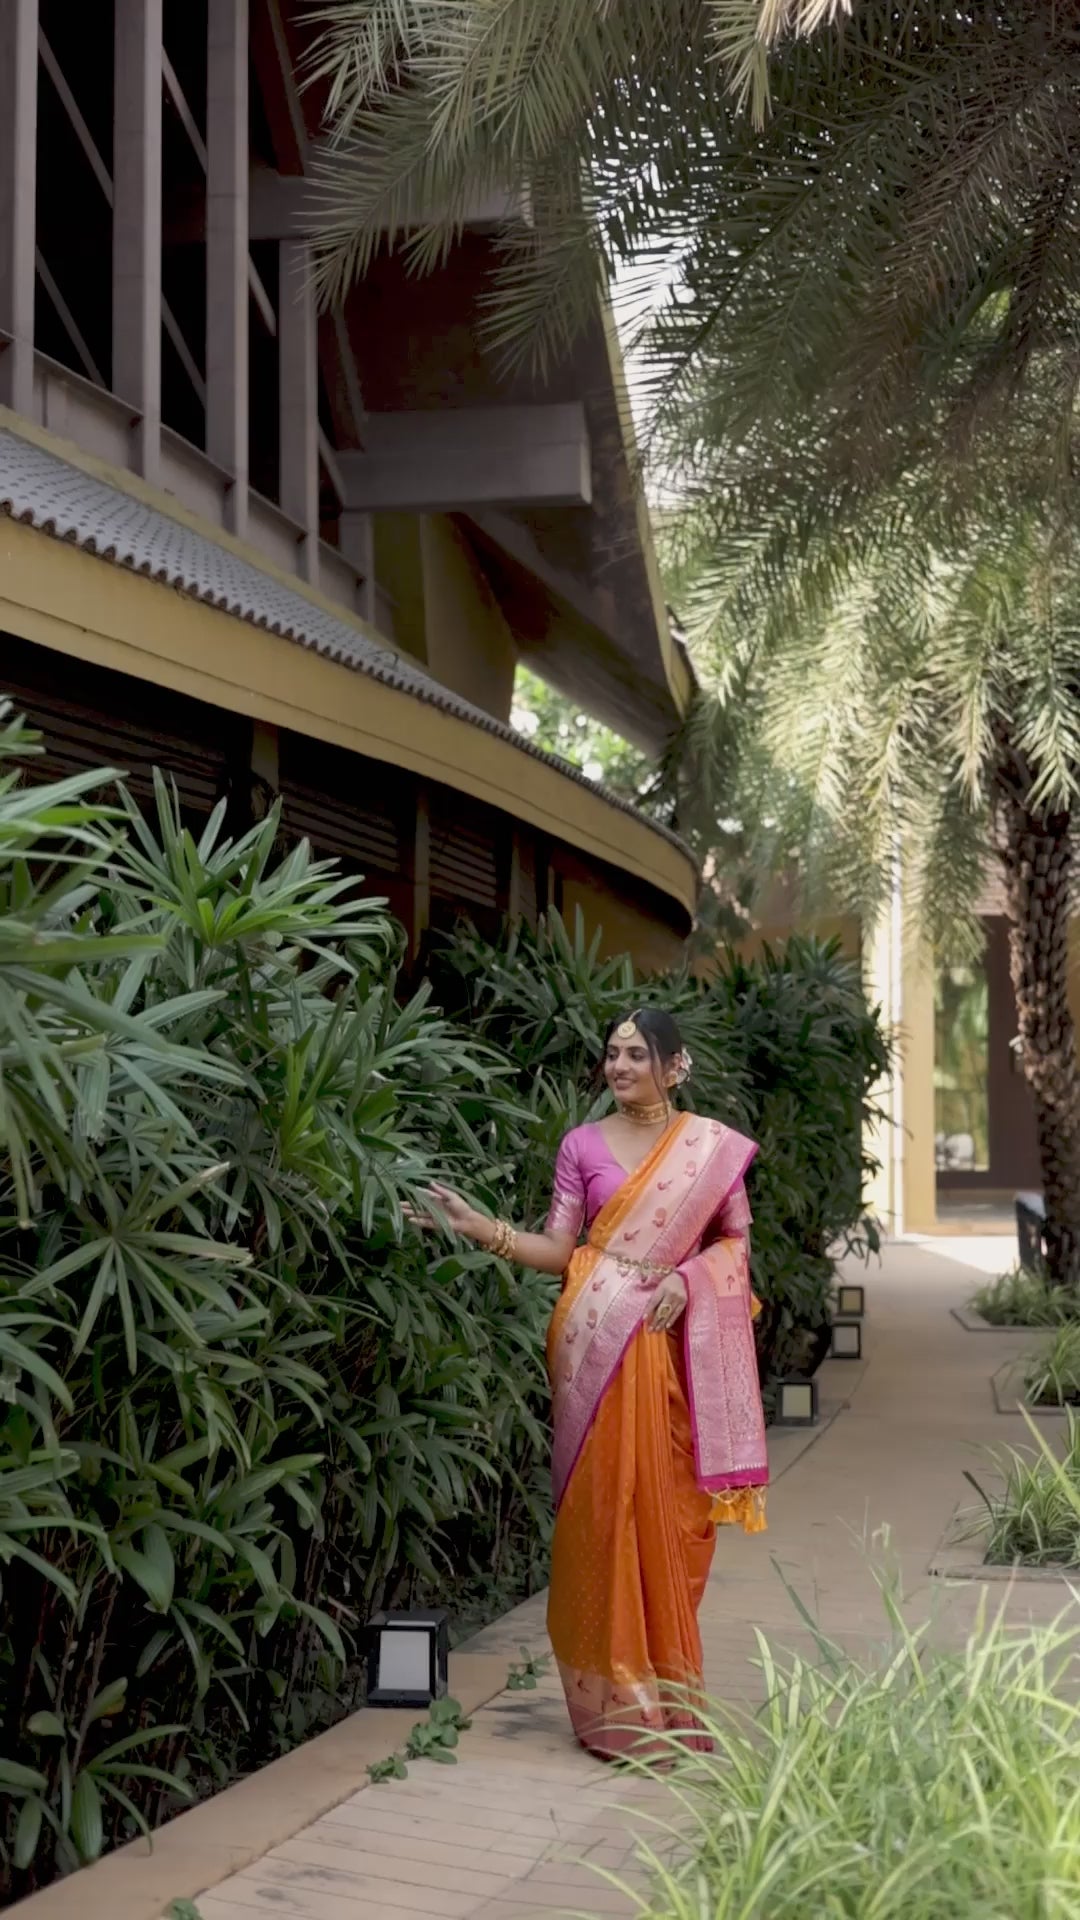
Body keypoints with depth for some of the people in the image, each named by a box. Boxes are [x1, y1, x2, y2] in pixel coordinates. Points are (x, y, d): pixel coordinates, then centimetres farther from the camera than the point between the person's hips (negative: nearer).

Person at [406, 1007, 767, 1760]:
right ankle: (615, 1703, 8)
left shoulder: (714, 1147, 5)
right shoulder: (584, 1145, 6)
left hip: (670, 1342, 0)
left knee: (668, 1516, 2)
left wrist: (686, 1279, -8)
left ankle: (667, 1693, 16)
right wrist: (482, 1227, -12)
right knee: (603, 1507, -1)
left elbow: (736, 1238, 9)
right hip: (597, 1338, 0)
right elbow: (559, 1249, 1)